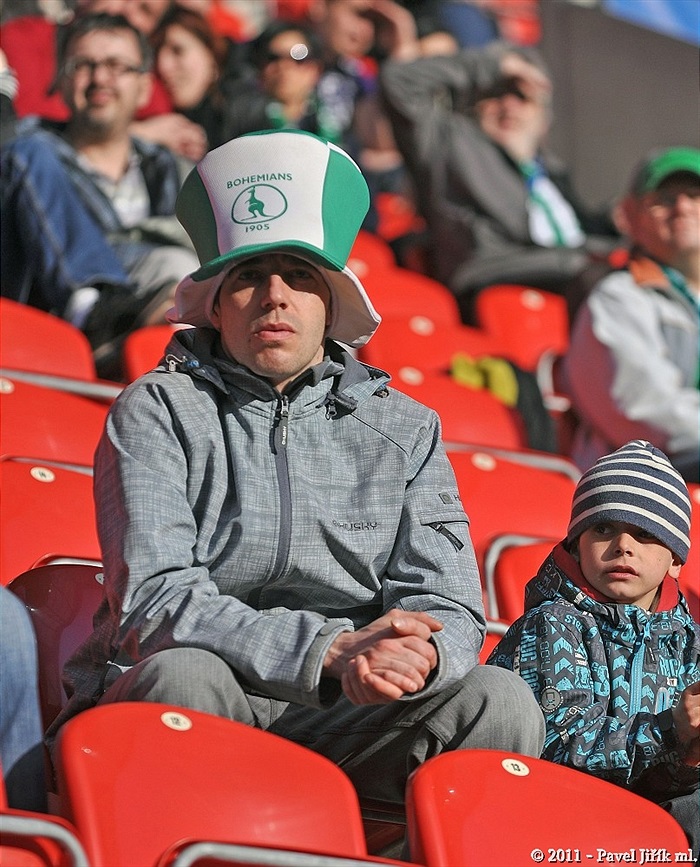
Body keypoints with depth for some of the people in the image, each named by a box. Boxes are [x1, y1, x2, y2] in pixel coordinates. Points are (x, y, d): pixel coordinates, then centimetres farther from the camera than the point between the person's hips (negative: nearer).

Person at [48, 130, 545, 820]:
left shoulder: (404, 432, 13)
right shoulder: (157, 413, 2)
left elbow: (449, 608, 4)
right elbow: (153, 600, -13)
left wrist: (418, 654, -24)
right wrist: (331, 651, -26)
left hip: (338, 726, 3)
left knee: (498, 703, -22)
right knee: (182, 674, -36)